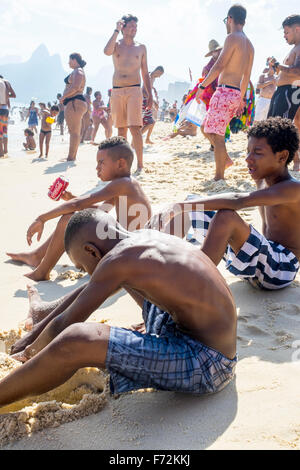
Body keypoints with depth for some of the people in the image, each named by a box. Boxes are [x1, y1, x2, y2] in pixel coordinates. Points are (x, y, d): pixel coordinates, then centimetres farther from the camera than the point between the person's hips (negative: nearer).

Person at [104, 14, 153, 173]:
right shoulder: (116, 45, 9)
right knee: (121, 129, 5)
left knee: (135, 128, -14)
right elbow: (107, 51, -16)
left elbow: (145, 73, 14)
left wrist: (150, 95, 8)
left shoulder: (141, 47, 12)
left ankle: (140, 164, -11)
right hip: (117, 91, 2)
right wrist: (116, 30, -11)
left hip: (134, 90, -1)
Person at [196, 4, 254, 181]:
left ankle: (219, 177, -6)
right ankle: (226, 159, 21)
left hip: (226, 91, -9)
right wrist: (241, 99, 29)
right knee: (207, 128, 19)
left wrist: (202, 86, -13)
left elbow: (219, 66, -16)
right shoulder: (249, 44, 20)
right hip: (236, 94, 9)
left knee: (217, 135, -8)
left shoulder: (233, 38, -7)